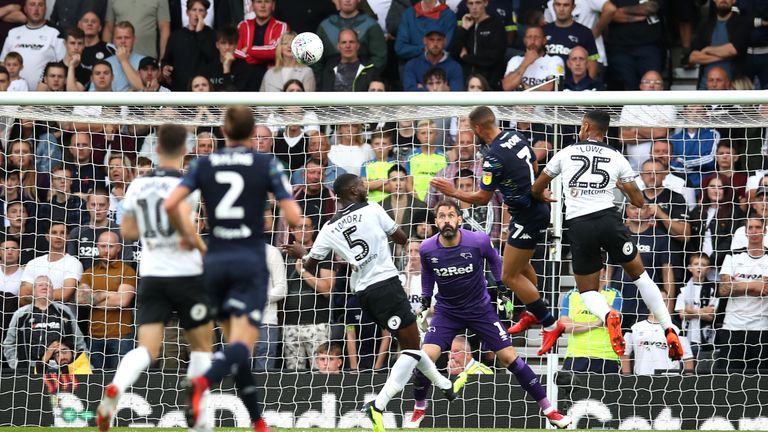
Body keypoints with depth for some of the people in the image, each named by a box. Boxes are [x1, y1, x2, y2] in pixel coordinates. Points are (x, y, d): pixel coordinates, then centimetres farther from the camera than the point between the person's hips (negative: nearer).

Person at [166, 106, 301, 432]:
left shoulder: (204, 165, 5)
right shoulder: (265, 164, -1)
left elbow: (170, 204, -7)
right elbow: (293, 217, -7)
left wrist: (186, 234, 11)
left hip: (215, 261, 3)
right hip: (250, 261, -3)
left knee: (234, 343, 17)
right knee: (242, 346, -12)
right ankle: (202, 383, -42)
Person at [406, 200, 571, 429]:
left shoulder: (478, 241, -20)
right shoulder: (427, 249, -14)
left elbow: (494, 258, 4)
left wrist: (501, 285, 6)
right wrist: (425, 299, 10)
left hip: (480, 309, -1)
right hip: (447, 311, 1)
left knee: (509, 357, -3)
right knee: (426, 356, -18)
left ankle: (548, 410, 6)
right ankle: (419, 410, 5)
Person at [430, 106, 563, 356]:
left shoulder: (494, 157, -24)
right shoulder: (515, 137, 1)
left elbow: (482, 199, -16)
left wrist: (453, 192, -2)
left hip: (528, 218, -9)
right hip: (537, 207, 9)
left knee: (510, 276, -1)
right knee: (521, 263, 28)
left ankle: (550, 325, 3)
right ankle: (533, 314, 43)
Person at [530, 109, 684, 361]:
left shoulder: (566, 153, 12)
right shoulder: (616, 158, 11)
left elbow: (536, 190, 24)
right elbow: (639, 202, 14)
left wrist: (543, 197, 48)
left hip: (578, 225, 0)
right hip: (608, 219, 0)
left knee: (587, 290, 15)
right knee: (639, 274, 17)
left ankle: (607, 315, -21)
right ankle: (669, 332, 6)